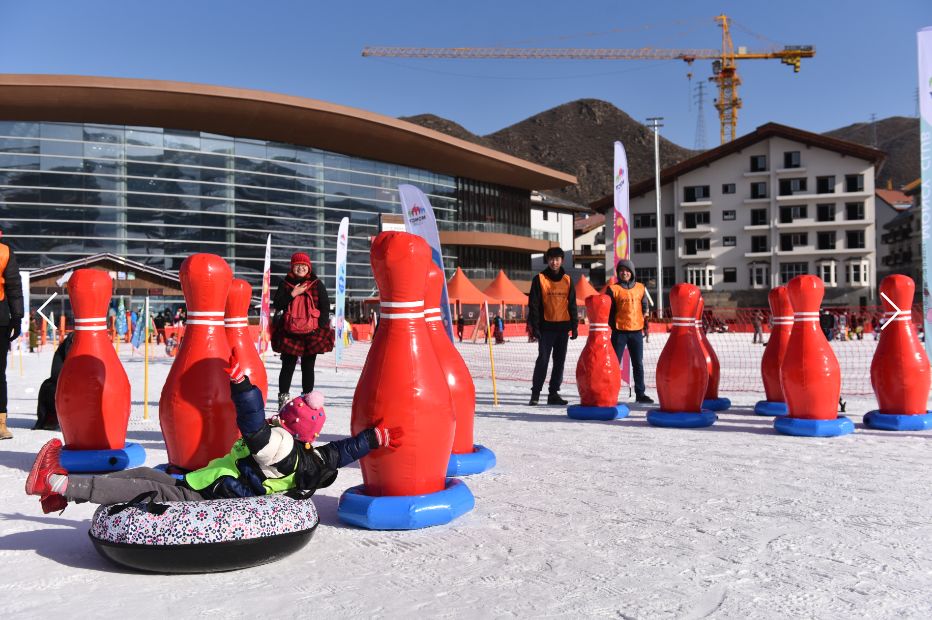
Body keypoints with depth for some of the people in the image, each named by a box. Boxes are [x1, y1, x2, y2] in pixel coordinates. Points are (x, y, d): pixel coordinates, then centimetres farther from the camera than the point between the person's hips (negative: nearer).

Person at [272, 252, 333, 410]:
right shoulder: (285, 284, 7)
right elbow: (277, 305, 0)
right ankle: (283, 398, 11)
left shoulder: (317, 284, 4)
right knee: (288, 366, 3)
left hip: (312, 332, 0)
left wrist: (321, 326, -4)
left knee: (308, 367, 6)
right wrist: (293, 294, -11)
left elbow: (325, 306, 4)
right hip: (290, 332, 1)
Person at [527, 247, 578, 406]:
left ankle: (554, 393, 13)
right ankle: (535, 392, 0)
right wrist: (534, 327, -9)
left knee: (559, 361, 6)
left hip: (563, 327, 4)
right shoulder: (540, 279, -1)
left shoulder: (567, 279, 9)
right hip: (546, 326, -4)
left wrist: (574, 326, 6)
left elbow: (572, 304, 13)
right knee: (543, 360, -7)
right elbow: (533, 305, -3)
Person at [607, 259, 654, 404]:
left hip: (637, 331, 3)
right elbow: (608, 309, -1)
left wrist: (645, 324, 9)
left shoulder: (640, 287, 8)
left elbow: (644, 307, 14)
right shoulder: (613, 289, -1)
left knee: (638, 364, 9)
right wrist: (612, 326, -4)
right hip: (619, 331, -3)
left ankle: (640, 393, 17)